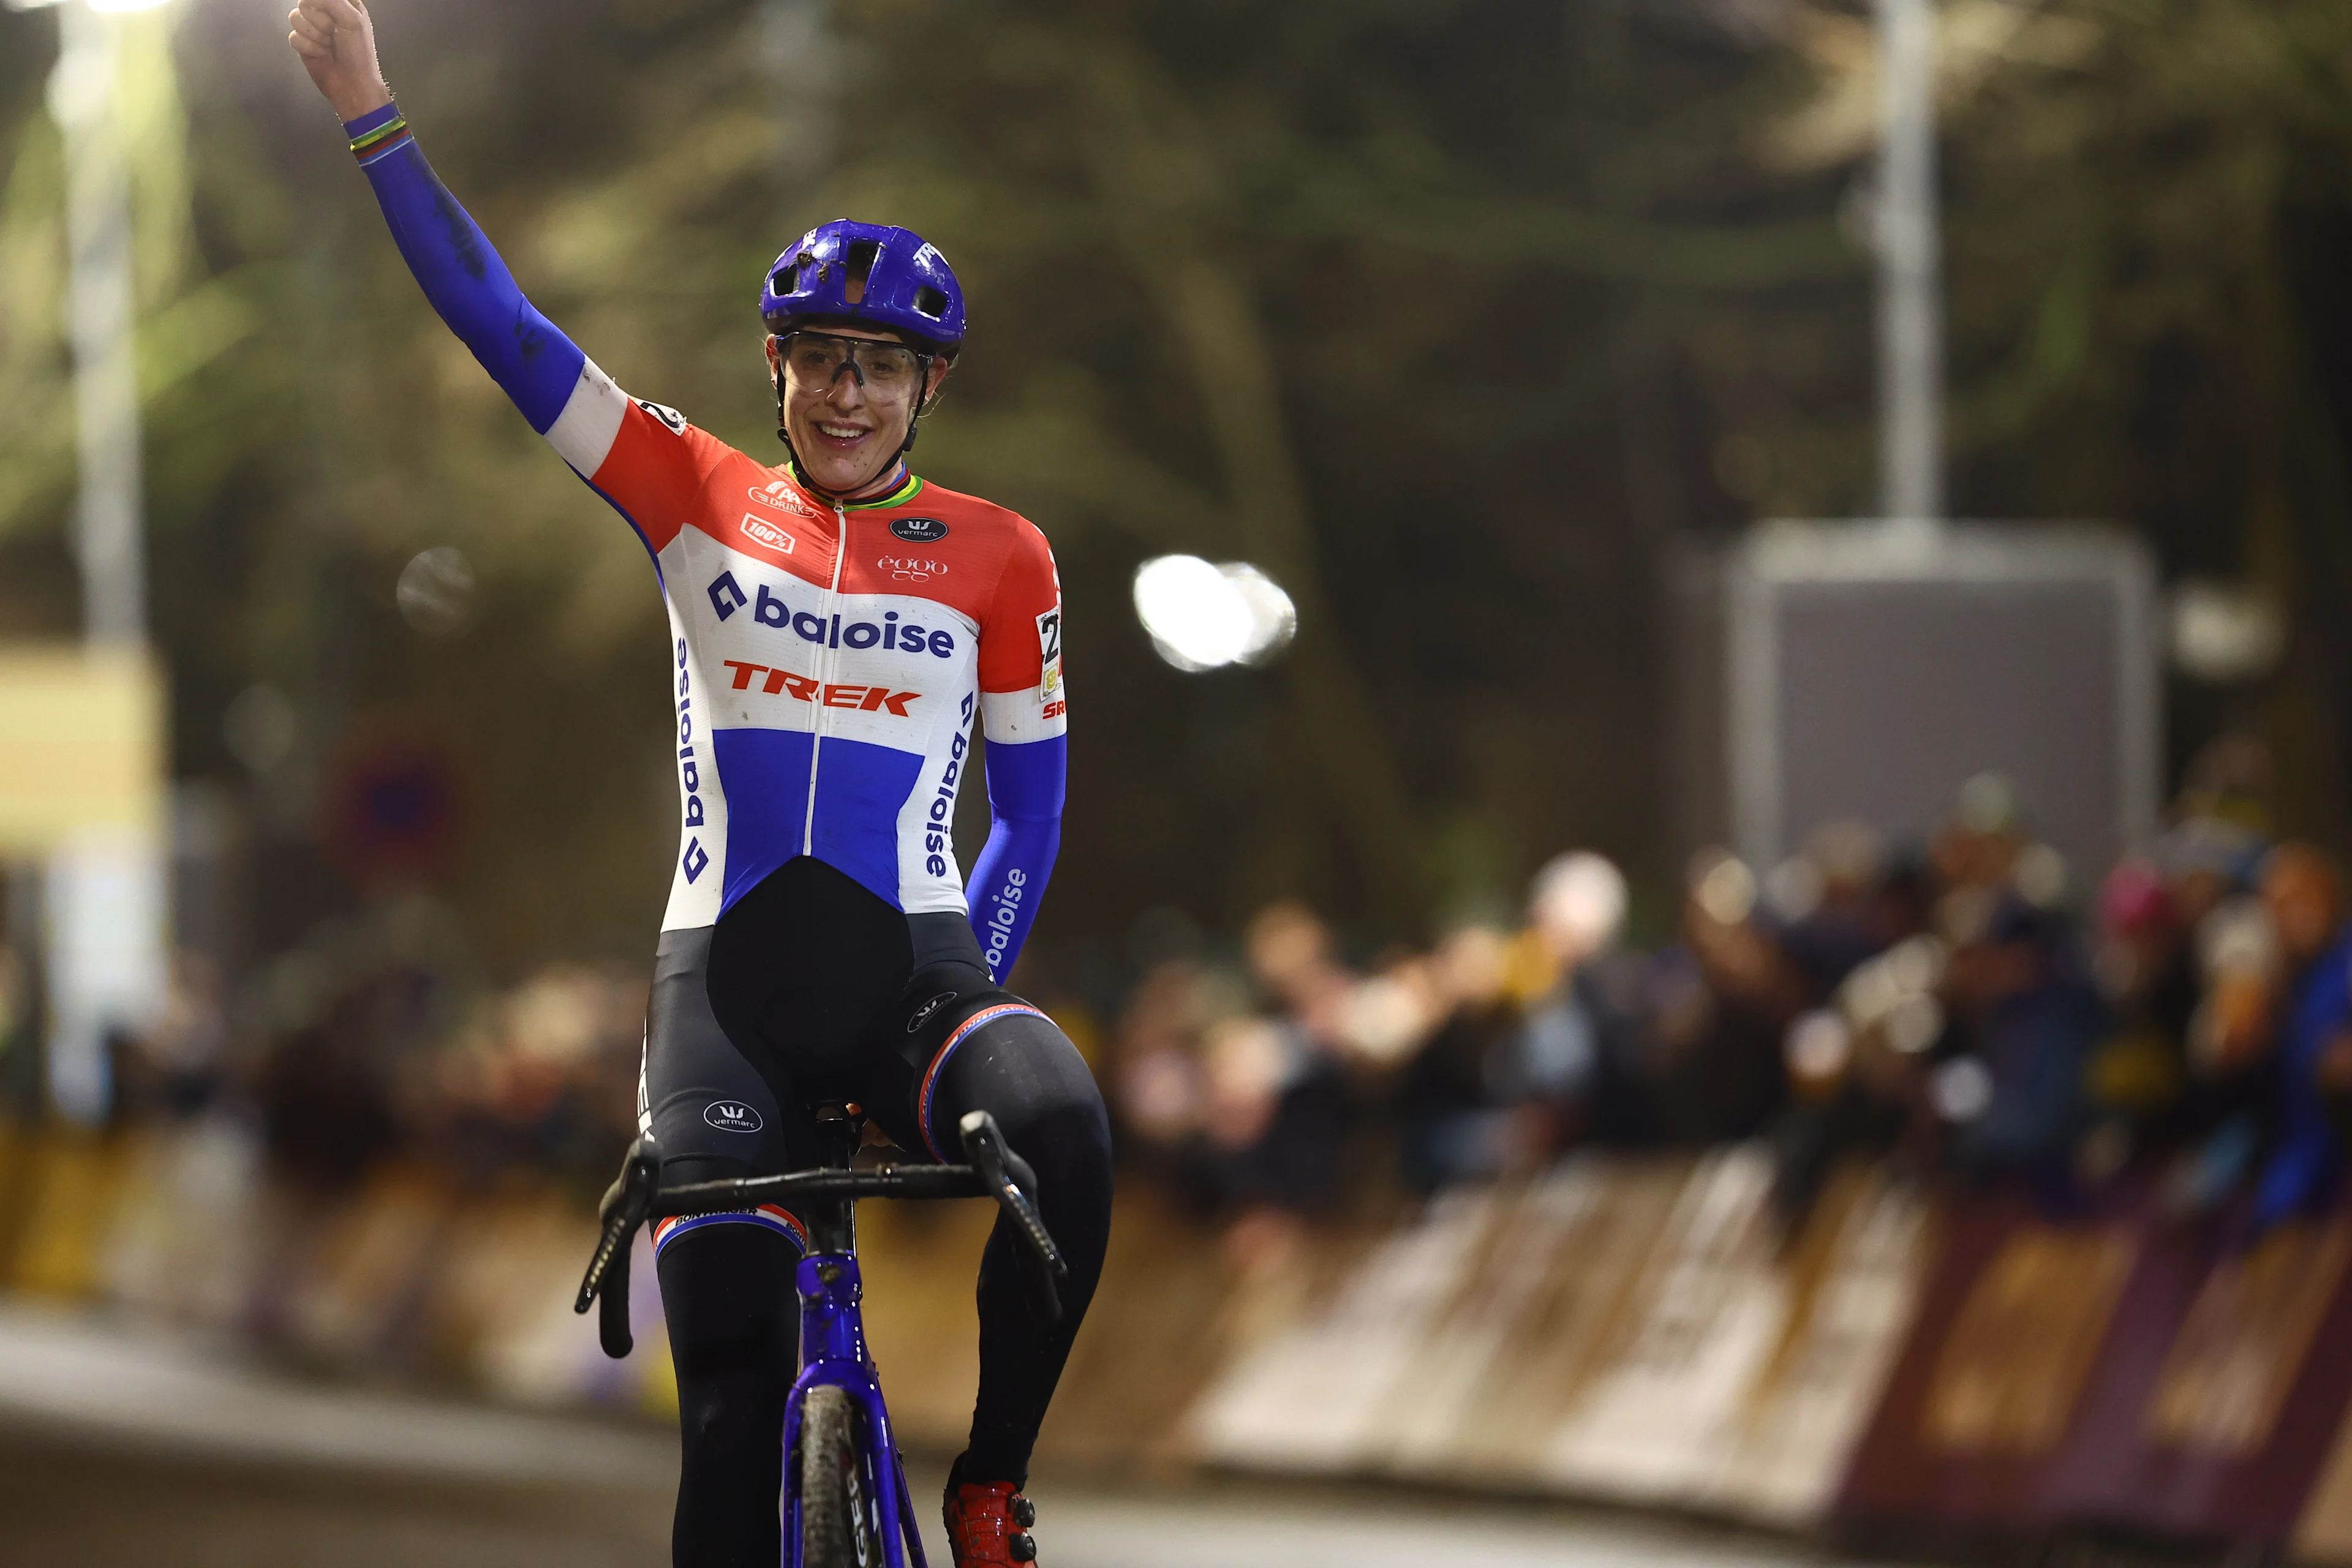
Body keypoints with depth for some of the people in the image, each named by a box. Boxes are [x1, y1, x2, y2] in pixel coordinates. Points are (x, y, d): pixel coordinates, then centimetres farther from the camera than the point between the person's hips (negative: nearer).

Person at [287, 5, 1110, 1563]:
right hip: (725, 974, 1)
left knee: (1064, 1131, -32)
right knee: (733, 1365, -8)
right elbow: (502, 325, 3)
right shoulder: (702, 500, 6)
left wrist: (967, 995, -1)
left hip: (910, 969, -1)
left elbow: (1030, 807, 11)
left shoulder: (999, 558, 6)